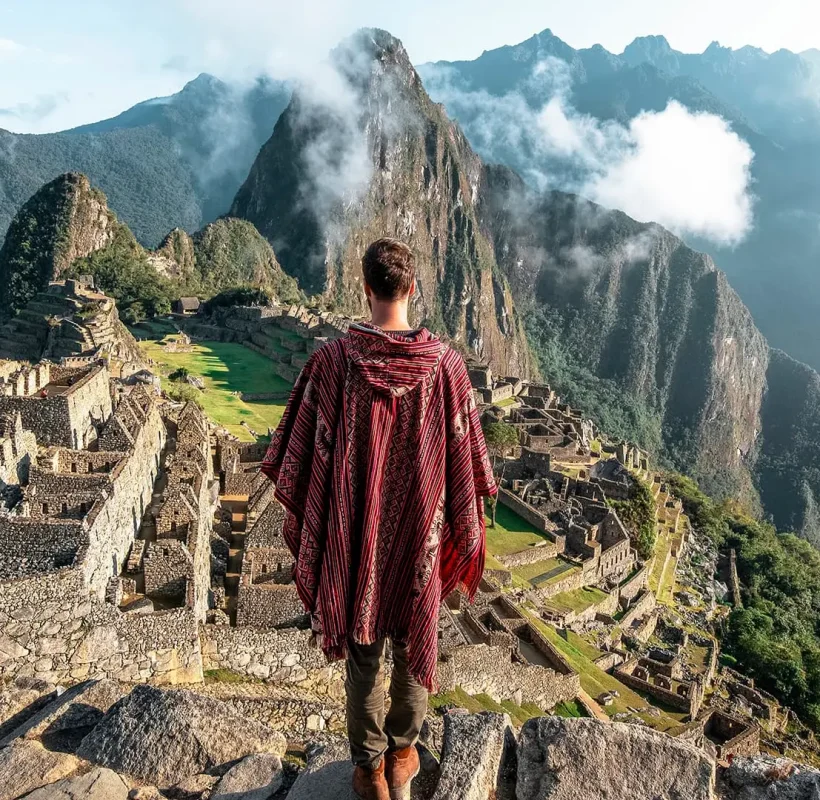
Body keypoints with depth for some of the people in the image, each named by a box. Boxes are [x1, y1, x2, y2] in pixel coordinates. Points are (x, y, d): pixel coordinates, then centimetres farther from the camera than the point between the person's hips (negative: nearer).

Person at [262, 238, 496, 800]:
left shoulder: (334, 360, -16)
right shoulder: (445, 363, -13)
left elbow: (306, 455, -9)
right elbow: (464, 460, -6)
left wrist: (308, 522, 5)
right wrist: (463, 531, 8)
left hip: (355, 534, 0)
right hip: (420, 535, 1)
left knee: (363, 651, 17)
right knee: (415, 640, 22)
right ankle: (403, 755, 42)